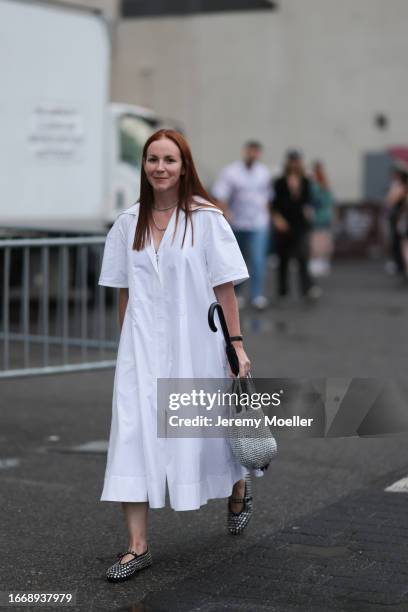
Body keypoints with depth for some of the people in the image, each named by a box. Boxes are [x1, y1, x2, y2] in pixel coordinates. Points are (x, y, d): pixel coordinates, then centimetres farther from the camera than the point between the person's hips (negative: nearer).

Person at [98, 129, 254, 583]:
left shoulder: (206, 219, -5)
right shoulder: (128, 223, 5)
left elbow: (224, 287, -5)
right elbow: (124, 291, 10)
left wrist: (237, 345, -8)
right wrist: (127, 346, 11)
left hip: (195, 342, -2)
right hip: (142, 344, 3)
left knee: (205, 429, 11)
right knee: (132, 432, -8)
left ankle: (239, 487, 45)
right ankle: (137, 545, -4)